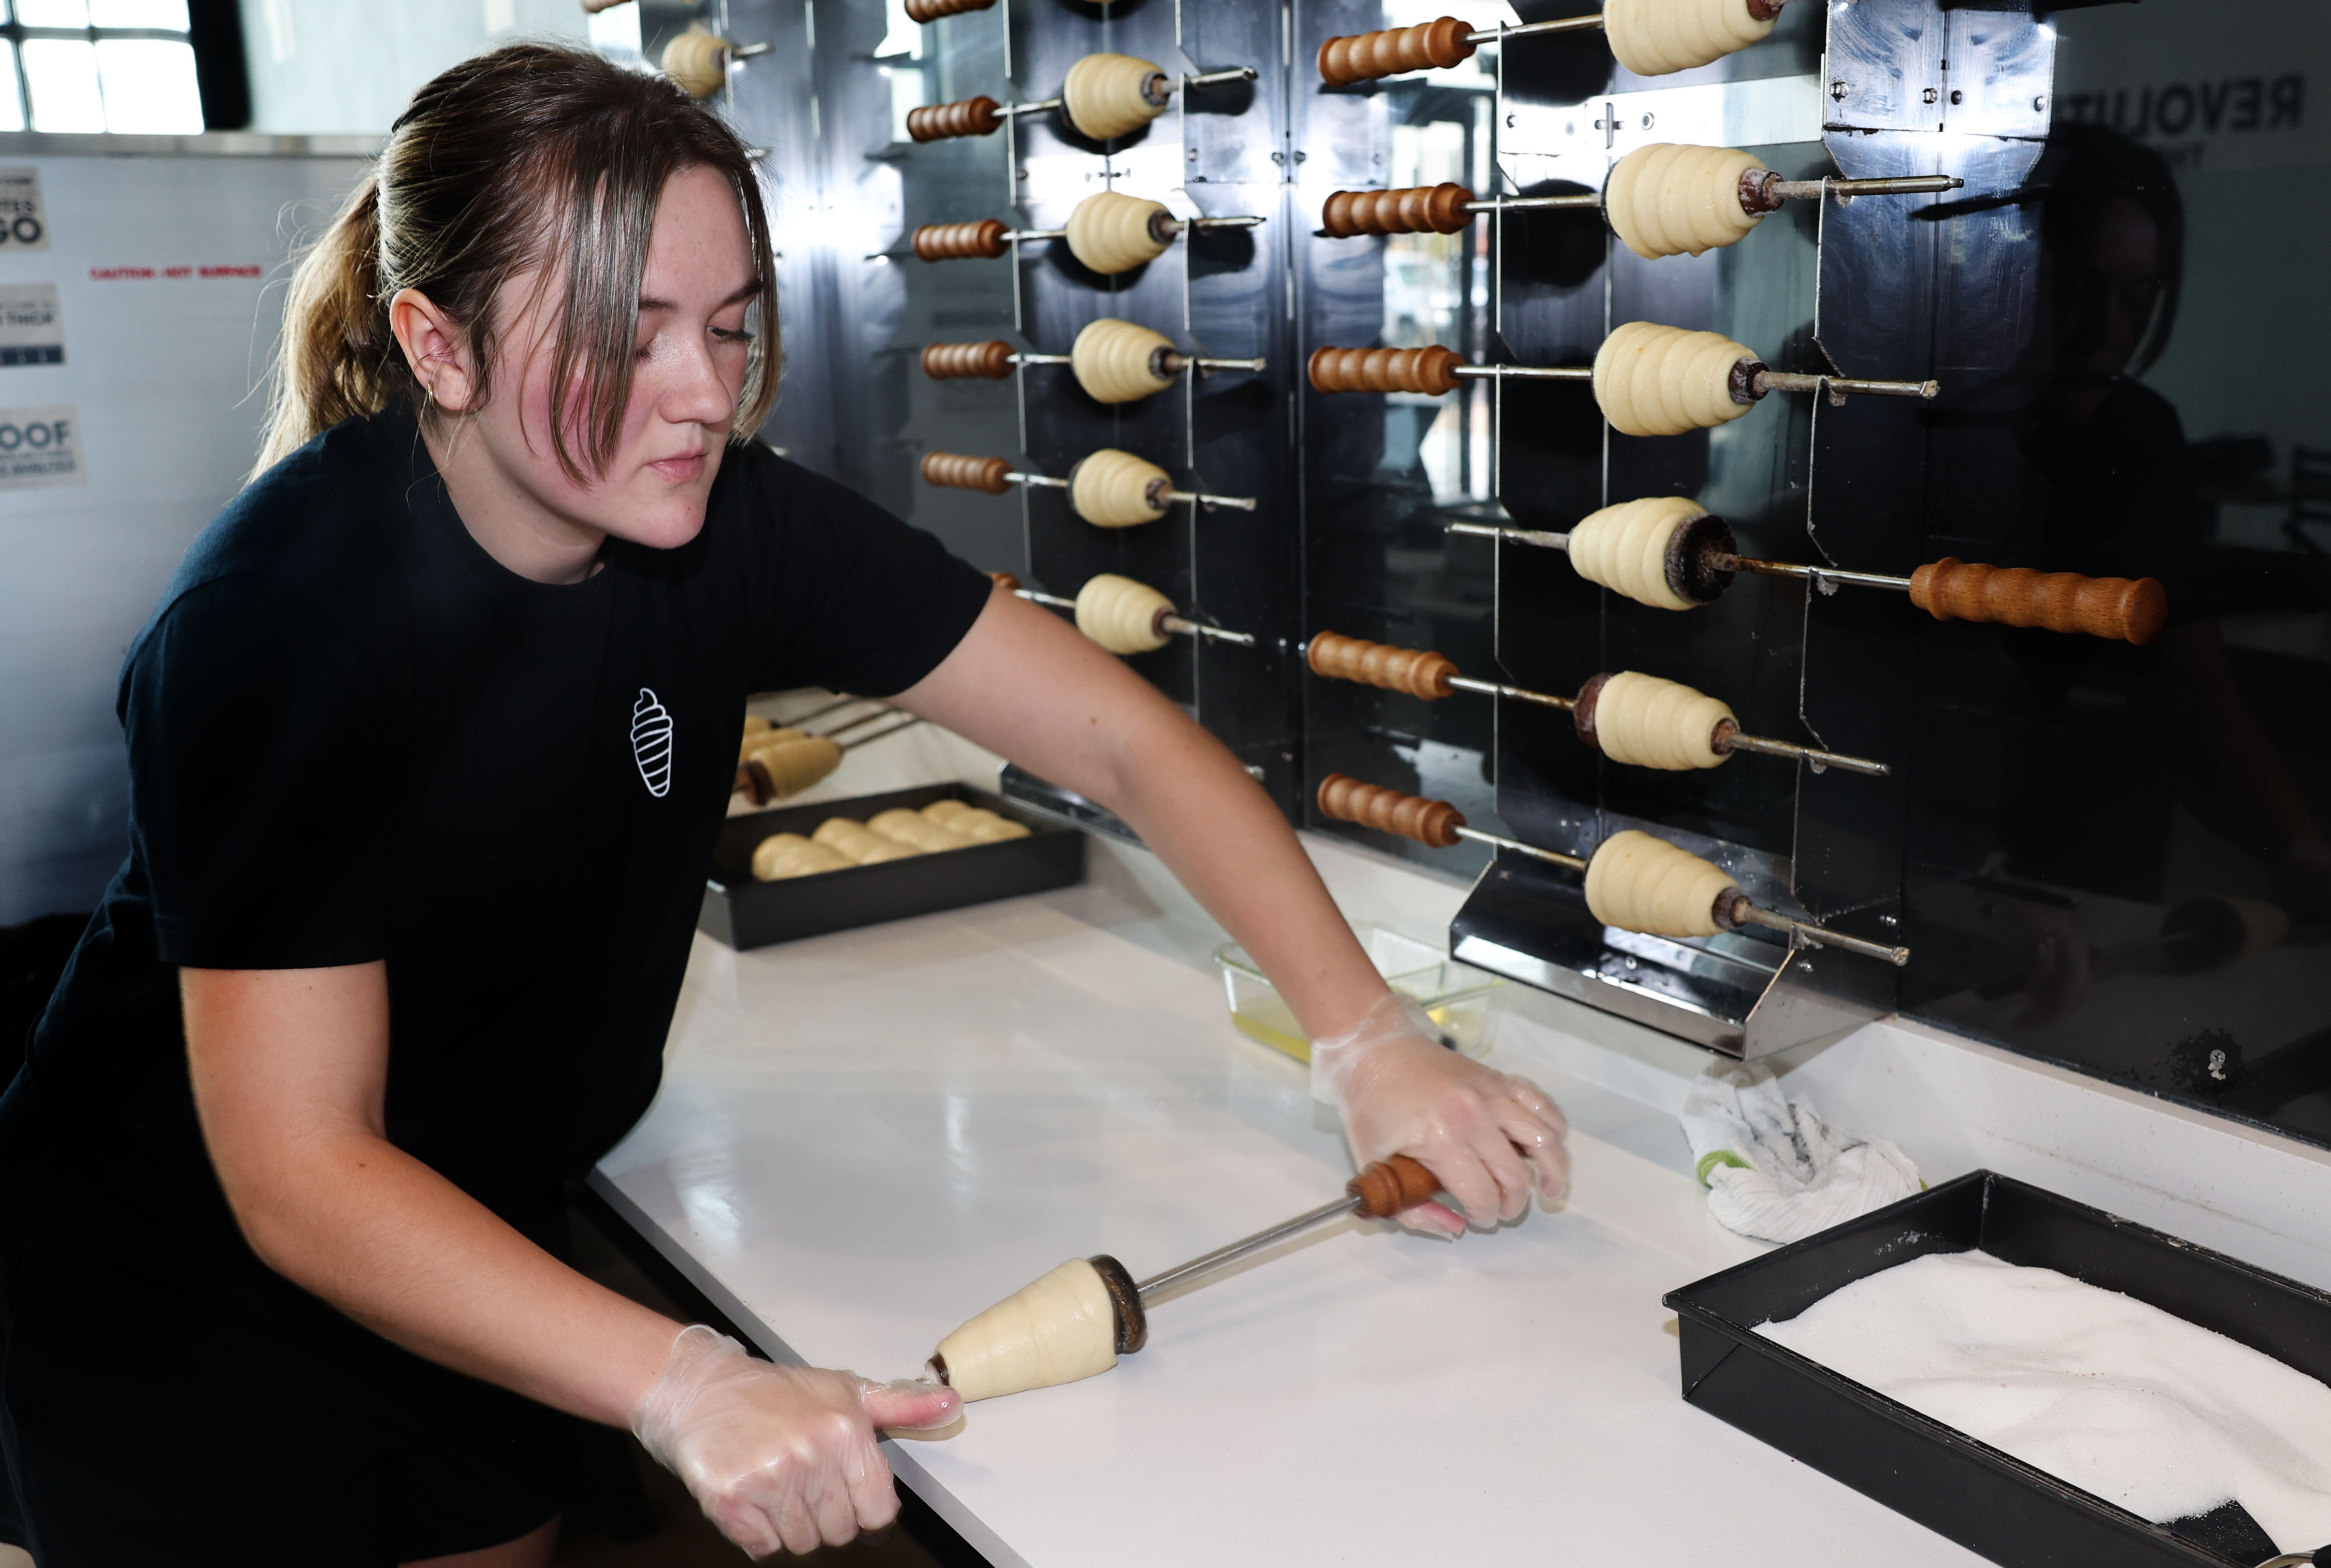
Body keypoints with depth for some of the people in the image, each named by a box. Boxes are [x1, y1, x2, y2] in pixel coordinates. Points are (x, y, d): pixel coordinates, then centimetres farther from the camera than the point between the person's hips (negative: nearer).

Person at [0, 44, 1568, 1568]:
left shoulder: (738, 524, -16)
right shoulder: (276, 613, -29)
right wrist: (689, 1385, -41)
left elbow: (1121, 734, -15)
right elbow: (299, 1171, -30)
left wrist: (1371, 1042, -23)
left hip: (490, 1249, 4)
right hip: (195, 1301, -4)